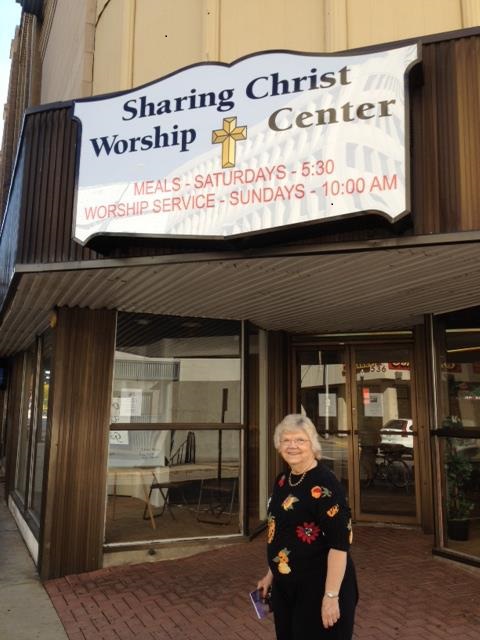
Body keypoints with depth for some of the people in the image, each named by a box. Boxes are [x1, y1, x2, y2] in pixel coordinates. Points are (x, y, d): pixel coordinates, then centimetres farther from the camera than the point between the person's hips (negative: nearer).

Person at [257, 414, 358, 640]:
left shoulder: (325, 484, -20)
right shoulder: (282, 480, 5)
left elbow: (339, 544, -21)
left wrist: (332, 596, -22)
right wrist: (271, 575, 19)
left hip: (318, 587, -7)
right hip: (285, 587, 8)